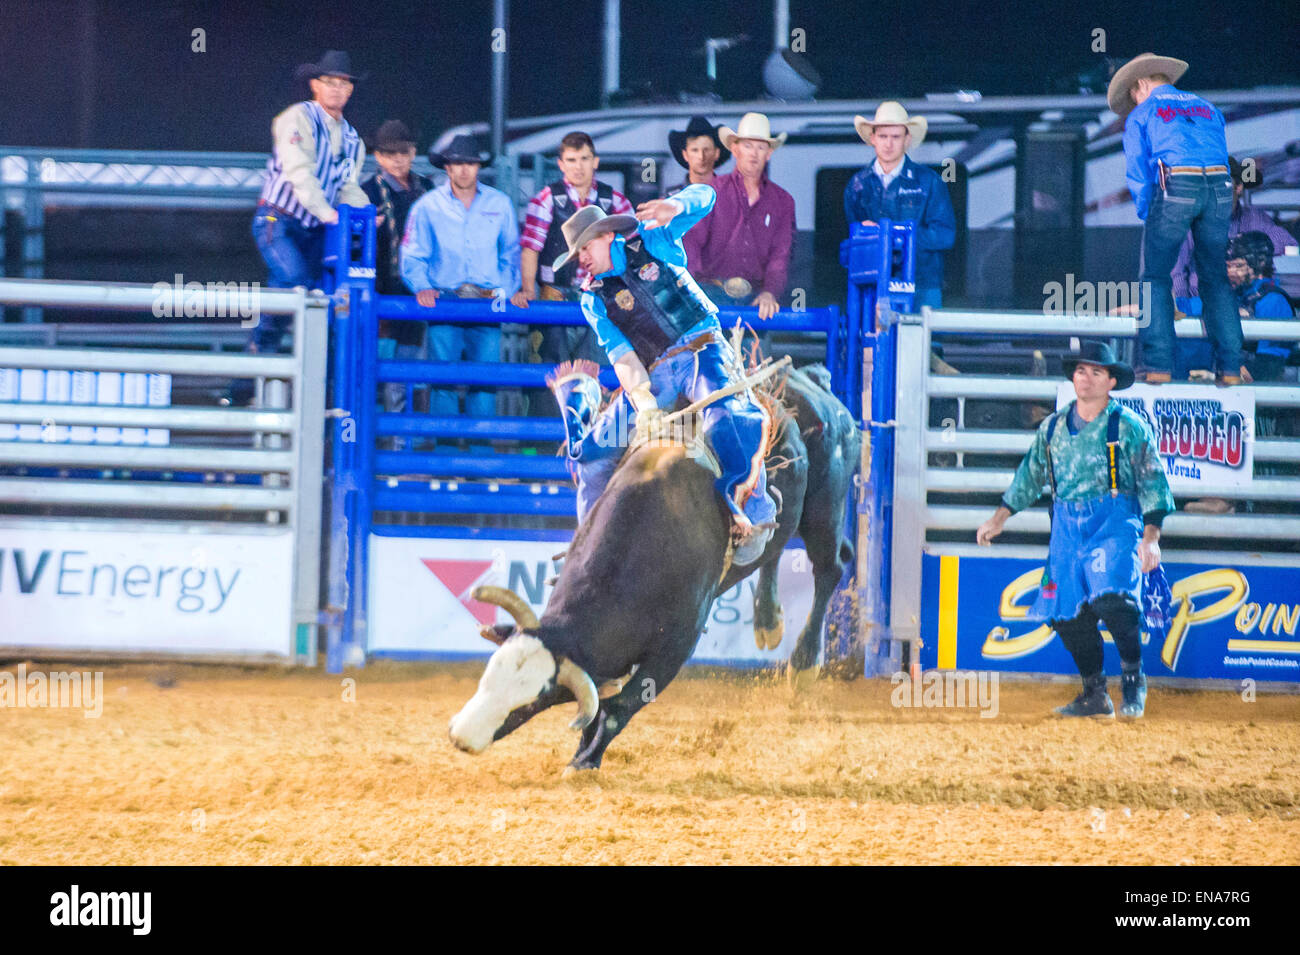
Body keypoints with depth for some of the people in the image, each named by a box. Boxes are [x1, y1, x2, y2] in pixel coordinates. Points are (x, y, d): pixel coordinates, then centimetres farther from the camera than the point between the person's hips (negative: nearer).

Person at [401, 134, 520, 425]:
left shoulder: (500, 204, 12)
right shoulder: (428, 206, 8)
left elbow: (511, 254, 17)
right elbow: (413, 256, 9)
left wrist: (503, 291, 3)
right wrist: (422, 287, -8)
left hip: (487, 301, 1)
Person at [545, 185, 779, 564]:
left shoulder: (651, 241, 5)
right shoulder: (594, 298, 9)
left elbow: (703, 197, -3)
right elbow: (621, 354, -3)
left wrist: (675, 206, -26)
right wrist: (643, 400, -19)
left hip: (703, 352, -4)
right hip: (653, 375, 4)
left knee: (723, 417, -36)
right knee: (591, 454, -3)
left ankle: (752, 513, -36)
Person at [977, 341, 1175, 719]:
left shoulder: (1128, 426, -1)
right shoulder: (1053, 427, 13)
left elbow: (1152, 483, -2)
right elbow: (1030, 476, 25)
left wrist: (1150, 537, -11)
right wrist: (998, 519, 22)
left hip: (1114, 522, -5)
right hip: (1067, 528, 5)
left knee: (1112, 598, -24)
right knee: (1066, 614, 0)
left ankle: (1133, 677, -5)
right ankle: (1094, 695, 12)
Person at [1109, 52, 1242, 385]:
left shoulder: (1142, 114, 13)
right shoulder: (1206, 108, 26)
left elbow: (1137, 173, 7)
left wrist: (1148, 218, 13)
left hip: (1174, 186, -4)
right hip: (1218, 187, 4)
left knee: (1156, 279, 5)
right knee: (1216, 279, 11)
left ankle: (1158, 366, -5)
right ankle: (1230, 366, 4)